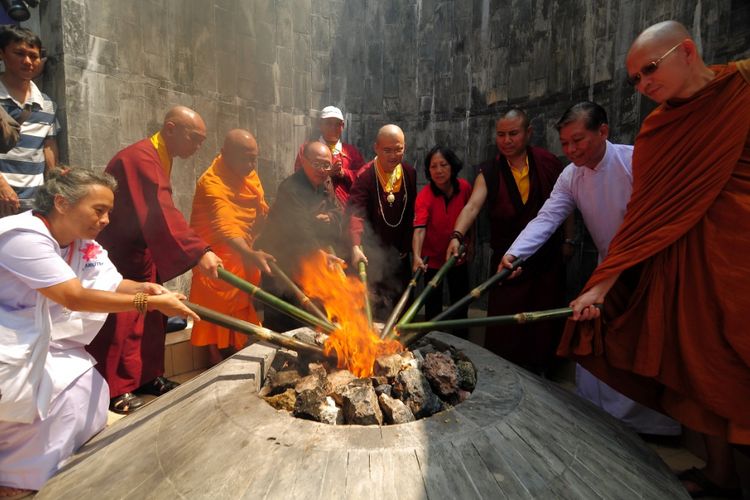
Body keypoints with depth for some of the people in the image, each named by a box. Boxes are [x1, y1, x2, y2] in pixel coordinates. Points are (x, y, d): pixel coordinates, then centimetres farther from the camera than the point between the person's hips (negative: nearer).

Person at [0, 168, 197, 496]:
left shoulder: (82, 244, 1)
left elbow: (113, 284, -8)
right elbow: (74, 298, -32)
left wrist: (144, 289, -31)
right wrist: (150, 302, -35)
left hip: (37, 343, 8)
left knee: (90, 389, -4)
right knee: (69, 391, -22)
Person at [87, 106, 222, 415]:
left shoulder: (160, 158, 8)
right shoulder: (141, 158, -23)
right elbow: (161, 213, -35)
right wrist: (198, 252, -42)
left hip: (140, 252, 10)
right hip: (117, 255, -9)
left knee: (151, 318, 13)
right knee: (122, 324, -3)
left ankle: (148, 377, 25)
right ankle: (115, 391, 10)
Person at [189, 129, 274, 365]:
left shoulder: (248, 171, 1)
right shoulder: (212, 182, -25)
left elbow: (261, 211, 10)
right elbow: (225, 226, -41)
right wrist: (251, 254, -56)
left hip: (245, 254, 8)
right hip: (218, 258, -7)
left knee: (244, 310, 14)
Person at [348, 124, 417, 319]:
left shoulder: (409, 173, 1)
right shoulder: (366, 175, -17)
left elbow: (410, 213, 8)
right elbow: (355, 213, -28)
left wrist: (406, 246, 7)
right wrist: (356, 247, -41)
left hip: (400, 256, 6)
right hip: (373, 257, -5)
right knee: (374, 311, -2)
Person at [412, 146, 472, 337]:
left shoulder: (464, 187, -11)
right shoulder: (425, 196, -21)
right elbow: (419, 228, -34)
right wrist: (417, 255, -49)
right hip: (433, 258, -3)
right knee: (433, 307, 5)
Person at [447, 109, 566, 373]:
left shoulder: (548, 162, -3)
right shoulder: (489, 172, -7)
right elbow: (472, 206, -22)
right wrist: (457, 235, -39)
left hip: (548, 259, 2)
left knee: (544, 328, 12)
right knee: (503, 331, 2)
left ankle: (537, 379, 33)